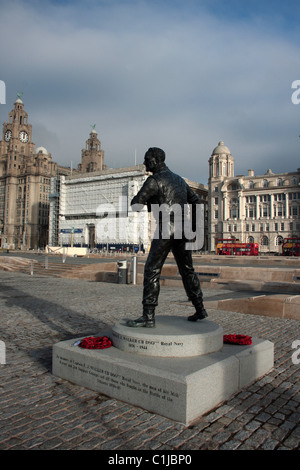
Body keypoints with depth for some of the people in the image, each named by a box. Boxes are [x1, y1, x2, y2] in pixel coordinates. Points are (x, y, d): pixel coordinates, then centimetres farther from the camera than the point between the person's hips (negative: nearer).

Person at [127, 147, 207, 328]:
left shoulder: (154, 180, -6)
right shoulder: (179, 179, 19)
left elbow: (135, 205, -8)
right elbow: (197, 201, 23)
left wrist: (148, 201, 14)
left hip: (166, 229, -8)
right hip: (182, 231, 8)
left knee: (152, 271, -5)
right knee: (187, 270, 17)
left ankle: (148, 316, -7)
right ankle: (200, 309, 23)